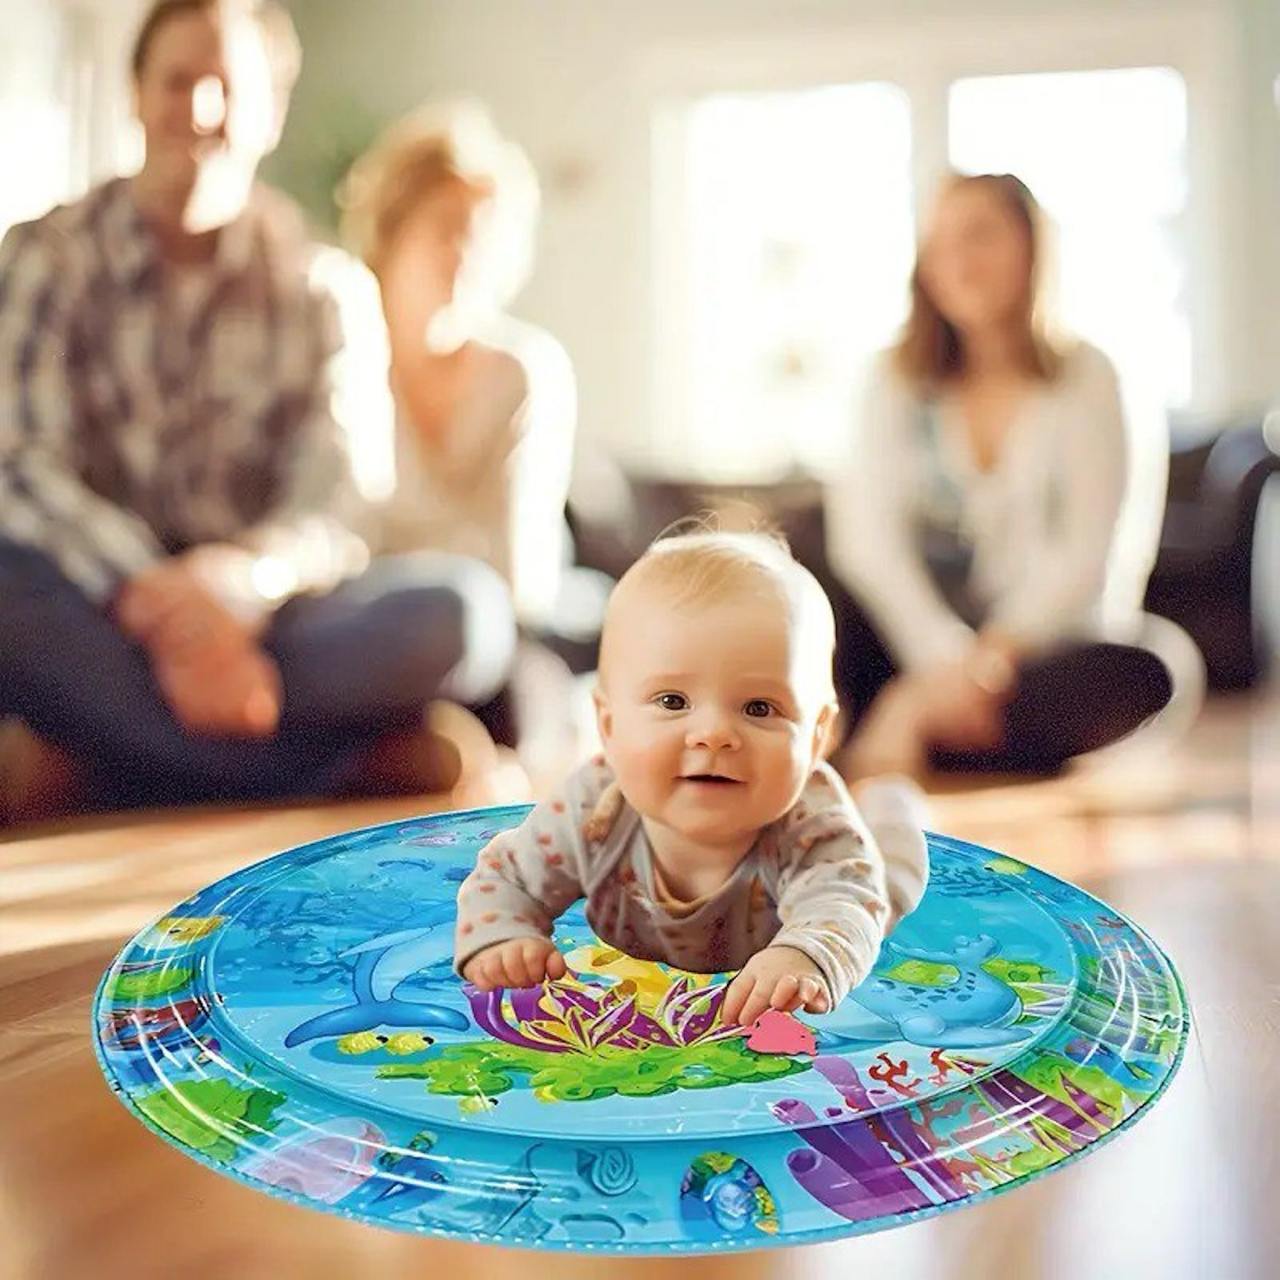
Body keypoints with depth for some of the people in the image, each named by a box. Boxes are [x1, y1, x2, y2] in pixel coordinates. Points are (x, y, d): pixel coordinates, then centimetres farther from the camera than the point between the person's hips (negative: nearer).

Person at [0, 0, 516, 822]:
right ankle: (358, 767, -31)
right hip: (99, 598, -1)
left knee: (469, 607, -26)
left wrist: (246, 576, -28)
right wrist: (153, 592, -28)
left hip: (258, 605, 1)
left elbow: (334, 505, -4)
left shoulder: (322, 285, 7)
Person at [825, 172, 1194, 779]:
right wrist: (944, 655, -24)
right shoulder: (897, 379, 8)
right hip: (918, 632, 0)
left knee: (1146, 669, -33)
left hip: (1038, 641, 0)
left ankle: (913, 717, -34)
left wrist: (990, 656, -21)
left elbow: (1086, 554, -4)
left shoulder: (1084, 376, 5)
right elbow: (867, 535, -8)